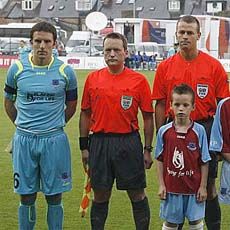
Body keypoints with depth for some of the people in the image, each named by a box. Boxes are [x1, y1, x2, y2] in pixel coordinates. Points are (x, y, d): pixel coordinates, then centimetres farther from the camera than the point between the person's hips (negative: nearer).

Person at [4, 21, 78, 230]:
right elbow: (8, 102, 14)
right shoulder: (17, 69, 0)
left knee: (54, 197, 5)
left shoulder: (65, 71, -2)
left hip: (54, 140, -1)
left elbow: (71, 105, 12)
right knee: (27, 197, 7)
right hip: (24, 140, 1)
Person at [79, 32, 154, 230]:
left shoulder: (139, 80, -2)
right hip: (99, 142, 2)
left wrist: (148, 150, -1)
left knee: (137, 194, 5)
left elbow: (148, 117, 1)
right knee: (100, 195, 9)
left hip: (129, 142, -2)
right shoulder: (93, 79, 5)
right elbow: (85, 114, 10)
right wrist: (84, 146, 7)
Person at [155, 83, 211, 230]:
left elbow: (204, 162, -3)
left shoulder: (199, 131, -8)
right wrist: (161, 185, -1)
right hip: (172, 186, 1)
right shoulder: (164, 131, -5)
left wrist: (203, 186, -3)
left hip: (194, 187, 0)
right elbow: (160, 160, 2)